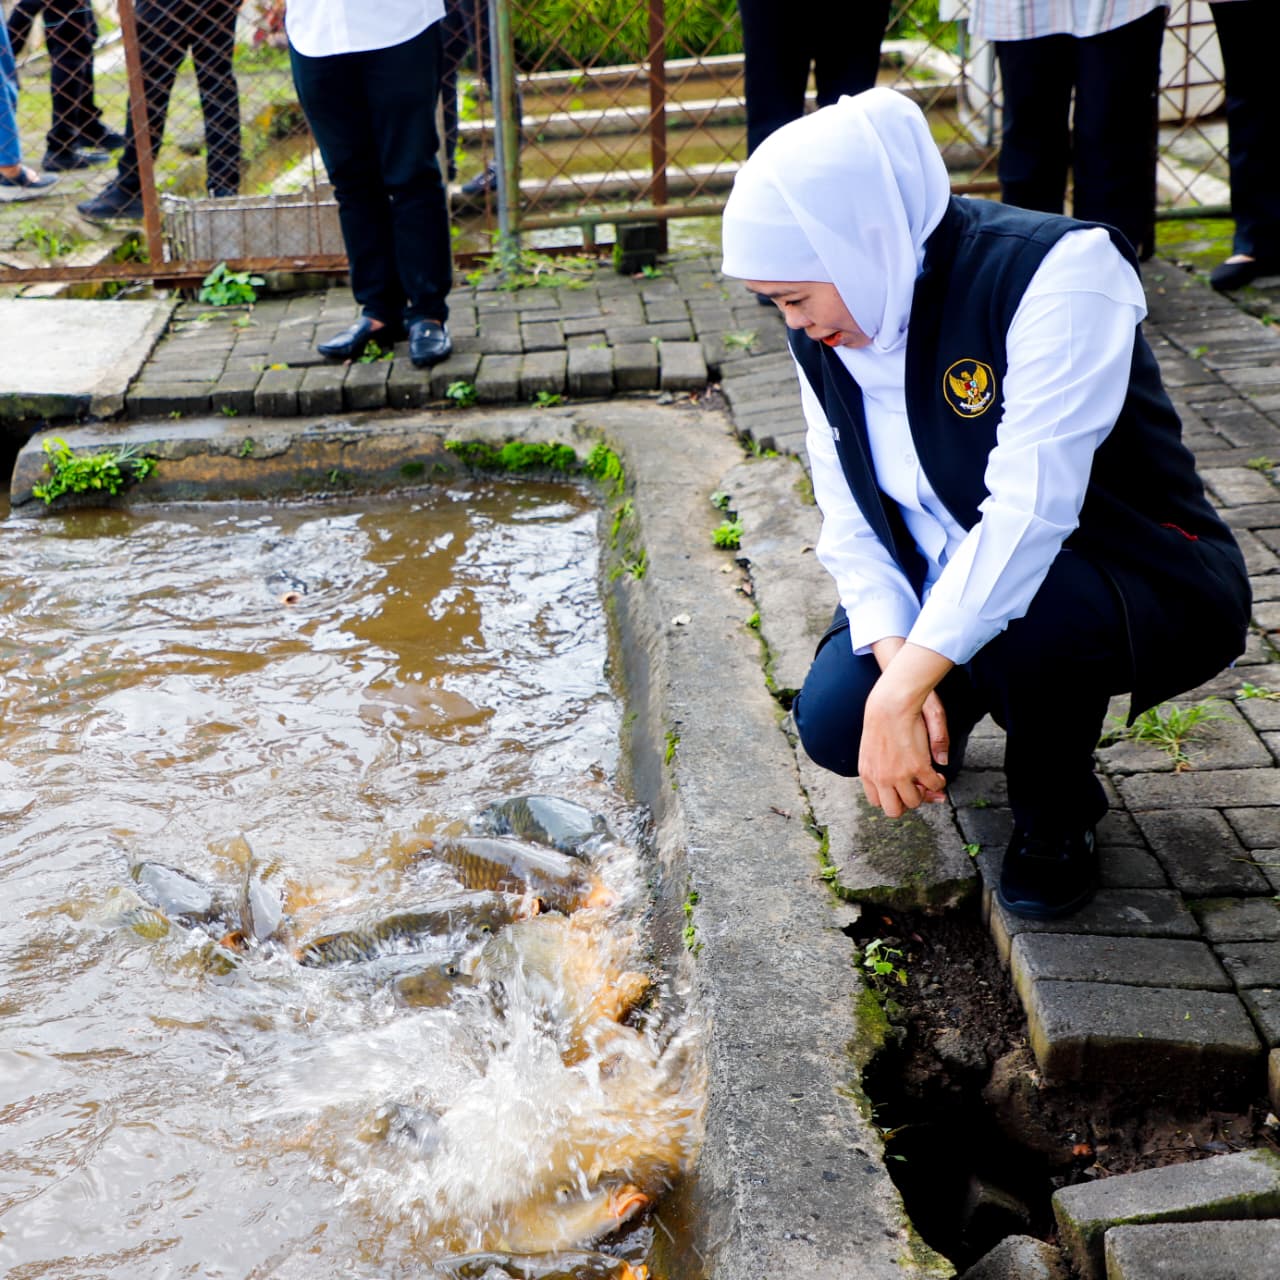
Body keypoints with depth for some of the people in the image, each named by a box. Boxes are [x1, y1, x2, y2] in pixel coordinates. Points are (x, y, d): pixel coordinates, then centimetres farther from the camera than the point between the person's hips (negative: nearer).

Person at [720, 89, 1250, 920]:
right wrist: (895, 659, -21)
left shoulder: (1060, 271, -25)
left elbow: (1030, 511, -33)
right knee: (834, 722, -18)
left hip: (1150, 587, -5)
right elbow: (850, 519, -4)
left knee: (1020, 617, -38)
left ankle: (1058, 814, -5)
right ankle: (954, 700, 19)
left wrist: (904, 688, -36)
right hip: (943, 594, 6)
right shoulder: (827, 325, -3)